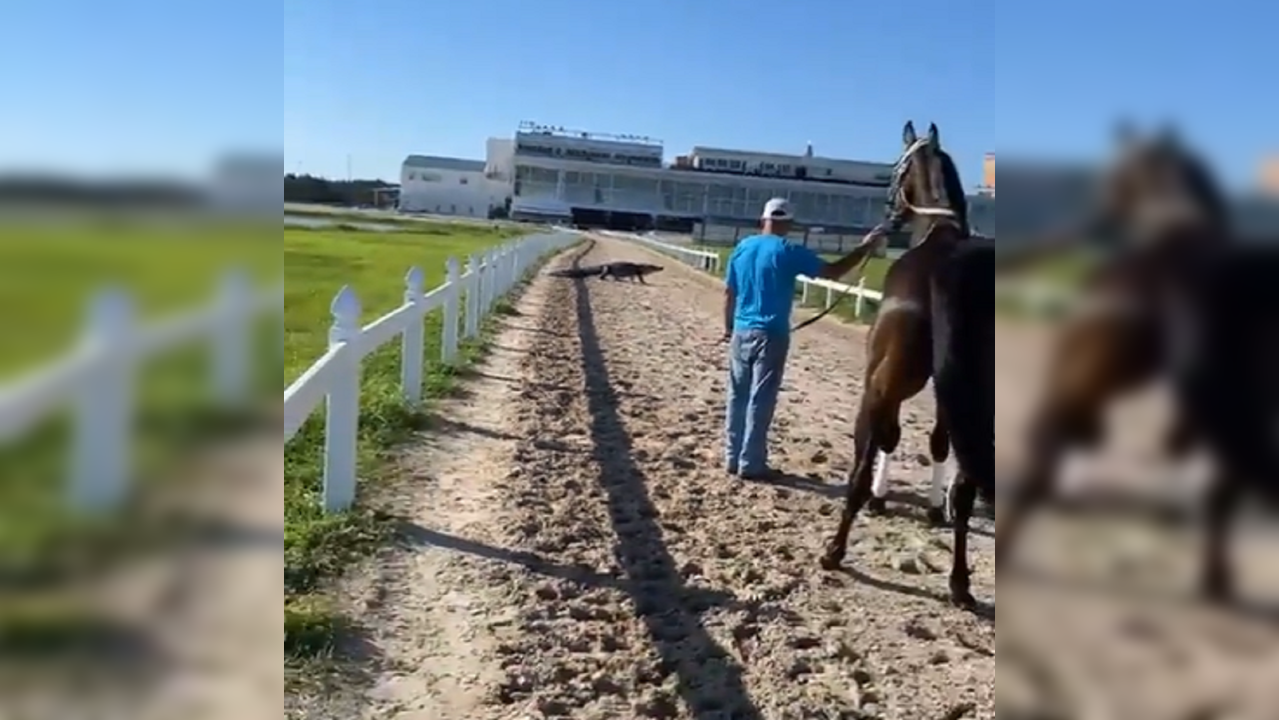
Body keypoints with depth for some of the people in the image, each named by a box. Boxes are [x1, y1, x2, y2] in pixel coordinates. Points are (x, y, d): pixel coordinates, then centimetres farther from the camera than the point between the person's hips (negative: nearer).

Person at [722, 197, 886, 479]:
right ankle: (750, 464, 6)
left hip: (741, 332, 6)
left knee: (738, 397, 12)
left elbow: (729, 292, 11)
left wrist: (728, 328, 21)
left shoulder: (742, 247, 7)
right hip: (770, 336, -5)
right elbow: (833, 272, -8)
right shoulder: (789, 252, -9)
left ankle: (732, 458, 18)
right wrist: (865, 247, 0)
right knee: (760, 401, 1)